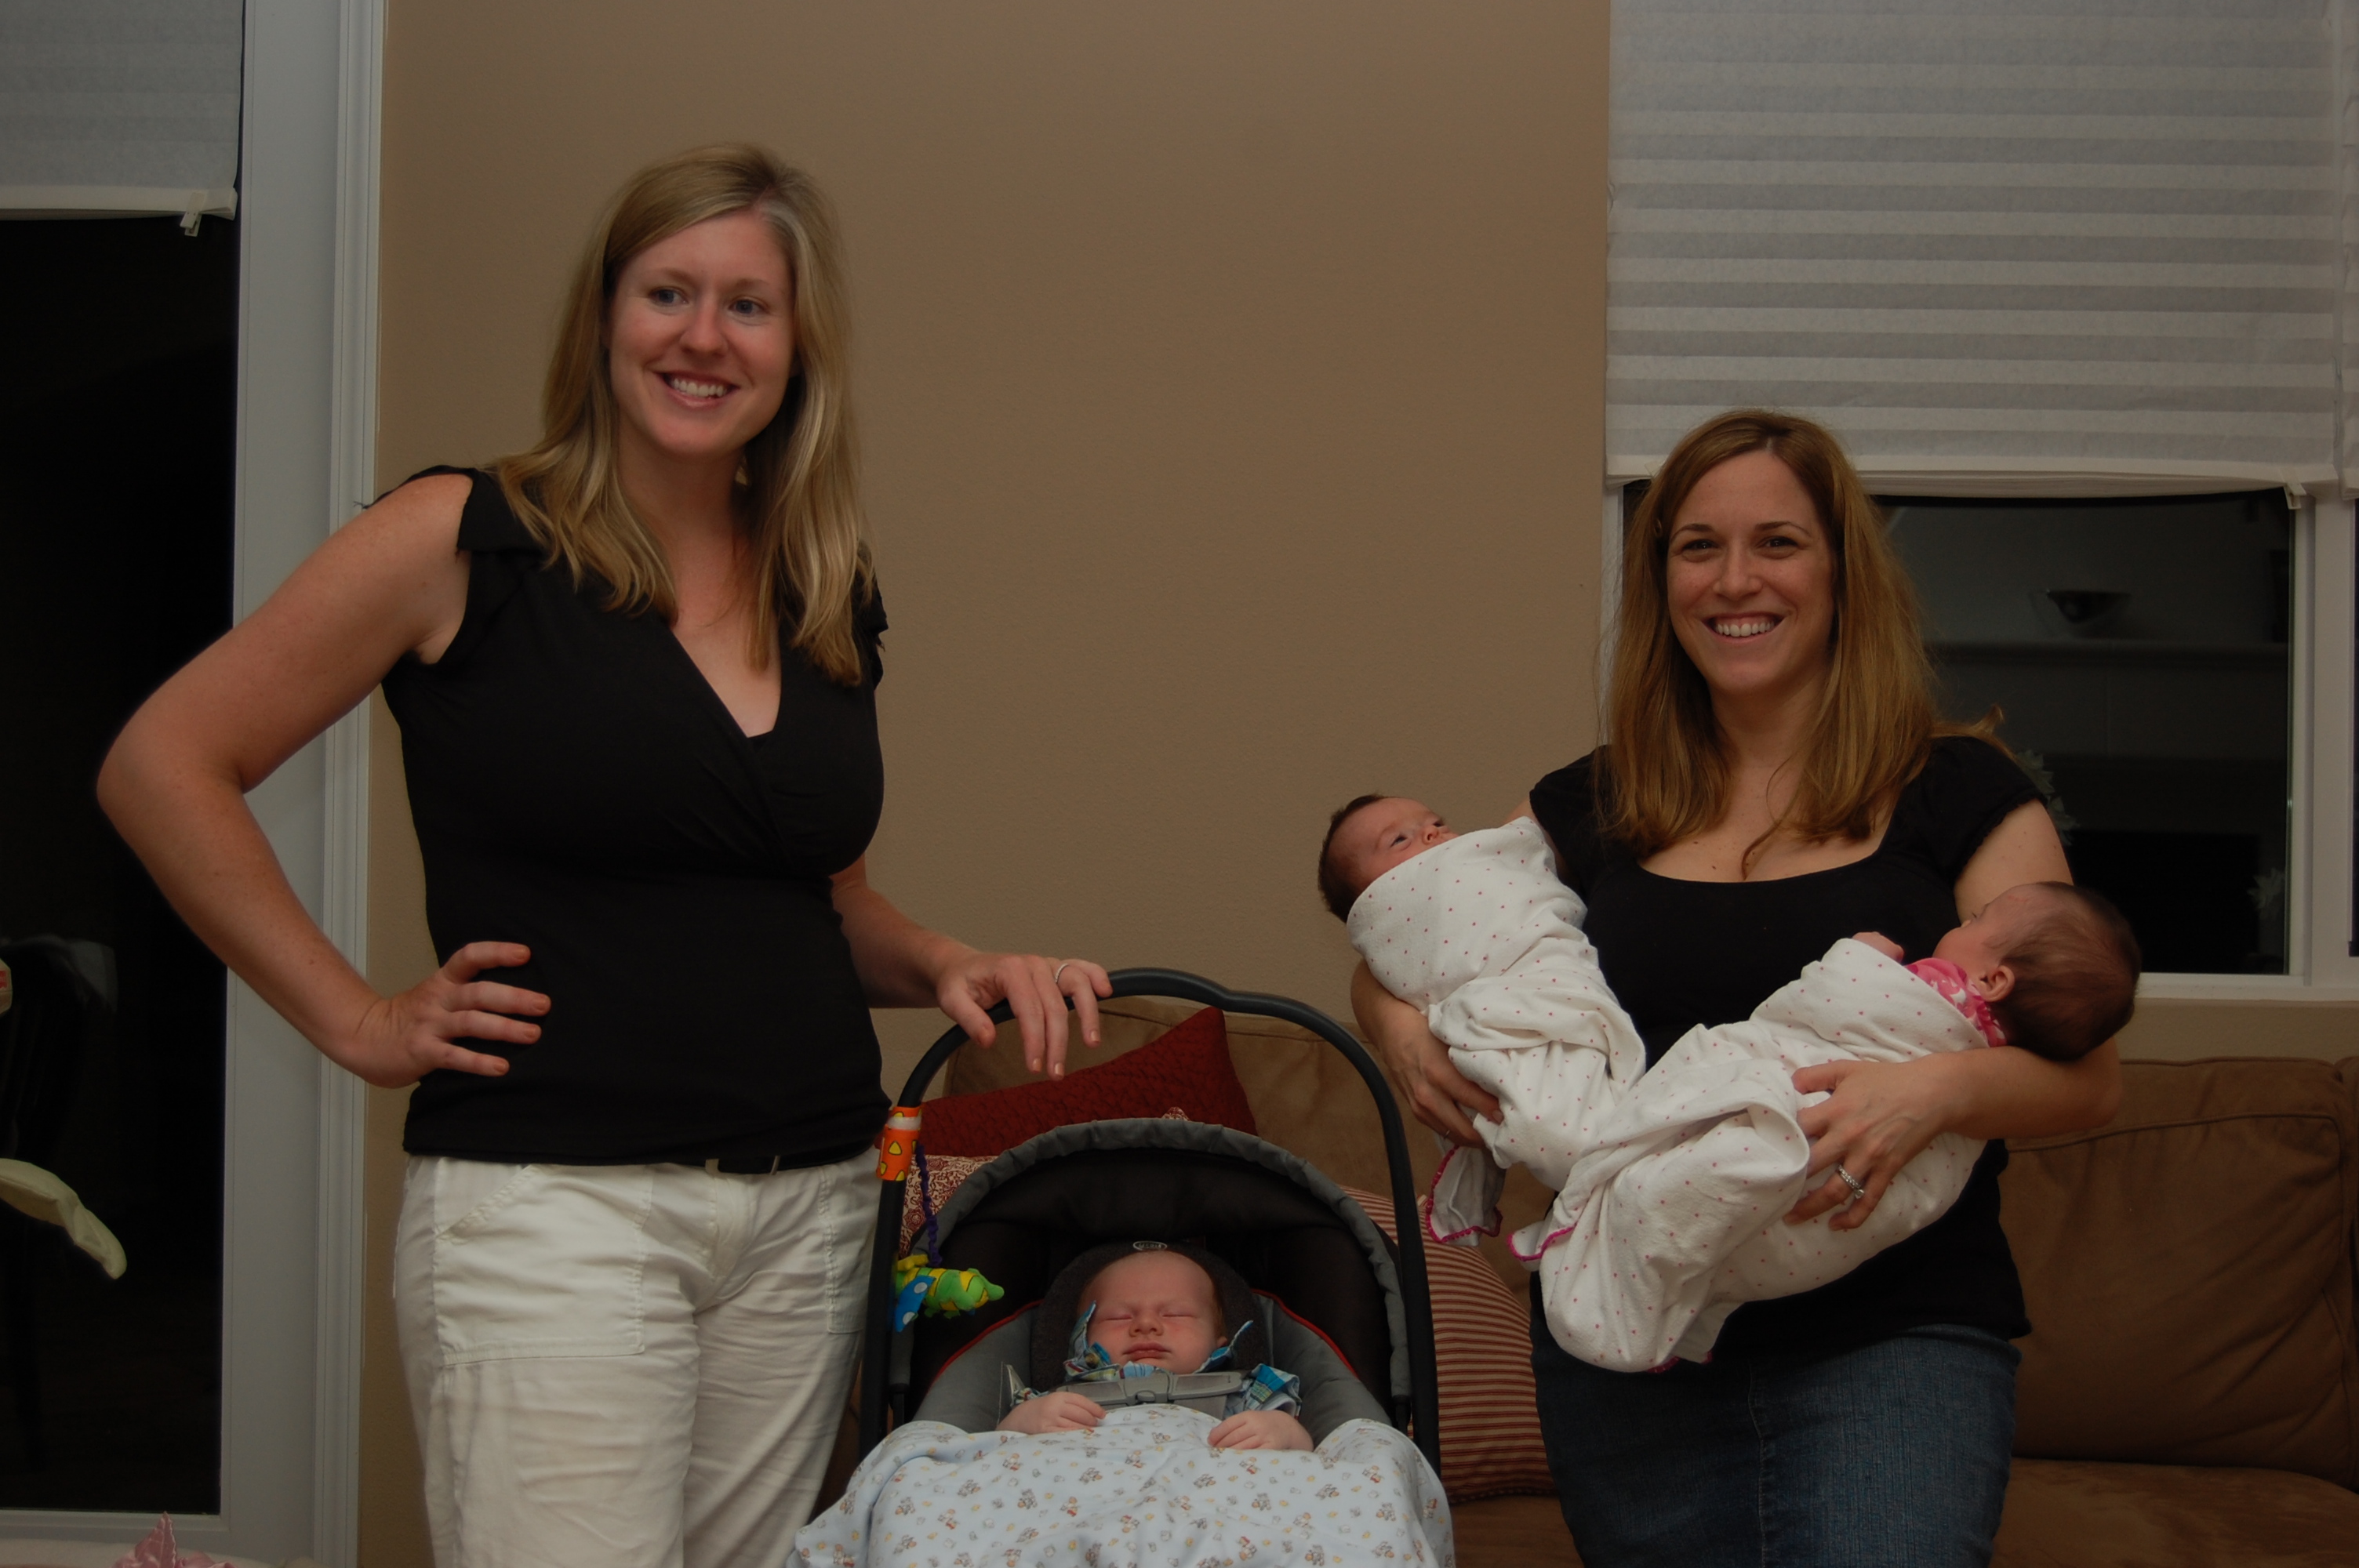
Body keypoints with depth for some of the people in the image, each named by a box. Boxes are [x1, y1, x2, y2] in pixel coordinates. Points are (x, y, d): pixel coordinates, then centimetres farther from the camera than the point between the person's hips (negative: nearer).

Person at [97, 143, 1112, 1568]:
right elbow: (163, 767, -1)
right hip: (552, 1198, -5)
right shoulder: (467, 542, -3)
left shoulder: (831, 603, 12)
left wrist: (946, 966, 4)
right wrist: (356, 1022, -4)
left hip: (814, 1206, 6)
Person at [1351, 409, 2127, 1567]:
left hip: (1893, 1340, -3)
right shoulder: (1590, 810, 10)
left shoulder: (1957, 796, 2)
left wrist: (1938, 1091, -23)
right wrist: (1403, 1030, -4)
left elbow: (2087, 1073, -2)